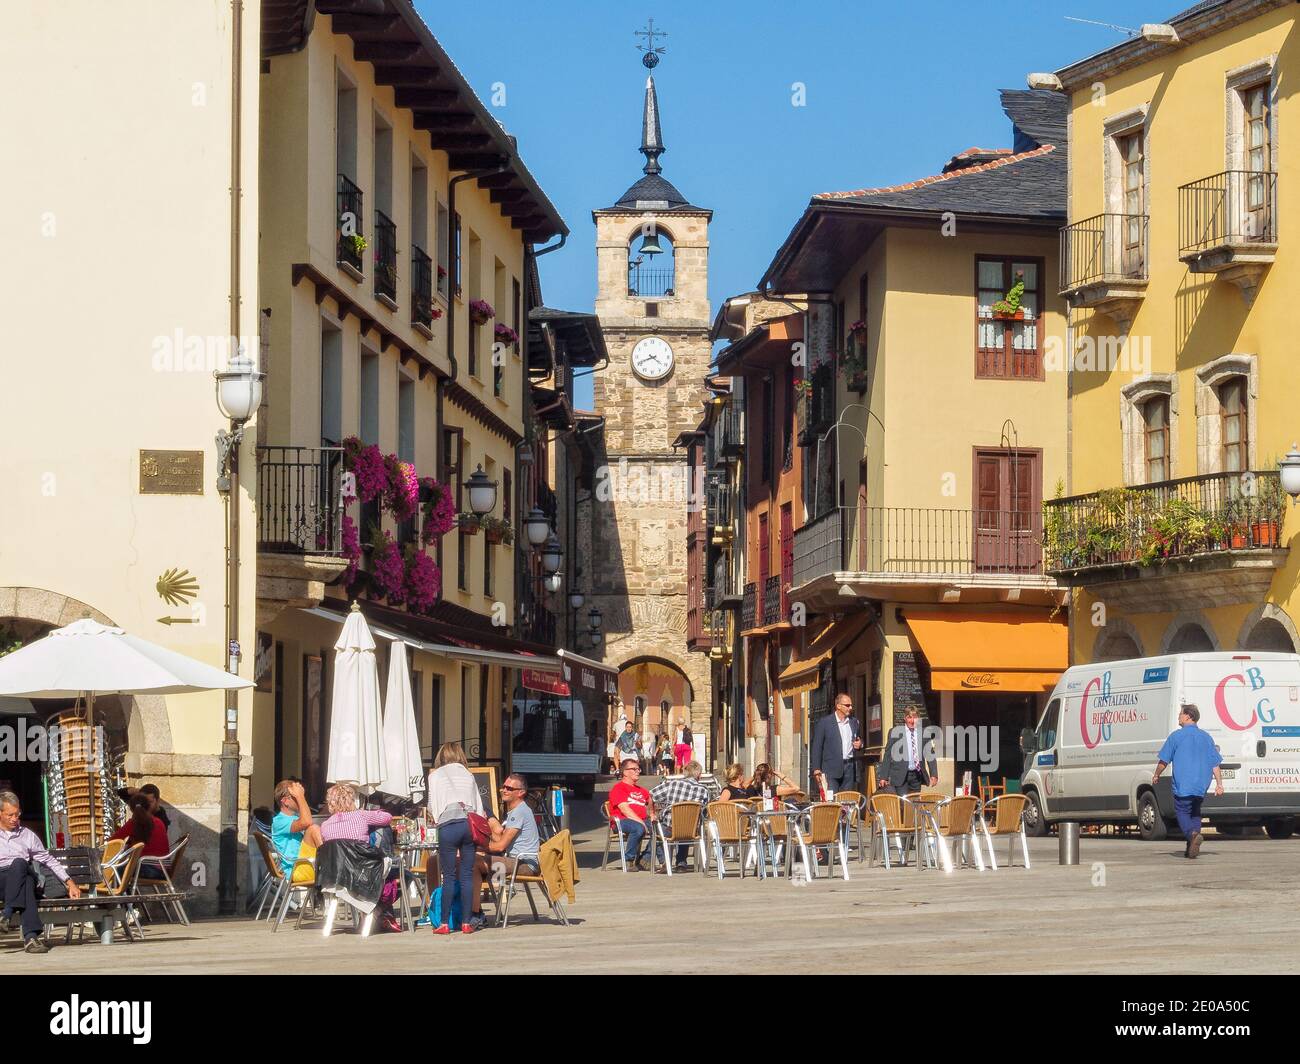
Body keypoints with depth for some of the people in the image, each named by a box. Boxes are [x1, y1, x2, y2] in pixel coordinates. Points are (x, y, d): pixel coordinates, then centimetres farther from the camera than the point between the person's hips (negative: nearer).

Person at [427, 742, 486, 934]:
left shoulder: (435, 775, 13)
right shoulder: (468, 774, 20)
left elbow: (432, 807, 14)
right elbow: (479, 806, 17)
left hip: (449, 824, -3)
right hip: (471, 823, 3)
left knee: (448, 876, 0)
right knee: (467, 875, 5)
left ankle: (444, 923, -1)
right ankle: (468, 922, 3)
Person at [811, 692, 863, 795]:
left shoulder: (854, 722, 14)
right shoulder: (824, 722, 0)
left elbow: (859, 739, 28)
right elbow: (816, 747, -1)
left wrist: (859, 744, 2)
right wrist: (816, 769, -7)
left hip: (849, 767, 4)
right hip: (831, 768, -4)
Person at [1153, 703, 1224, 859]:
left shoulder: (1176, 736, -5)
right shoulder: (1206, 737, 7)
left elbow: (1163, 760, 0)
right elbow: (1215, 763, 4)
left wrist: (1156, 776, 16)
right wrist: (1219, 784, 7)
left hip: (1182, 785, -5)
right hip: (1201, 786, 5)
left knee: (1182, 812, 4)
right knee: (1195, 813, 18)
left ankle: (1192, 833, -26)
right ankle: (1192, 848, 12)